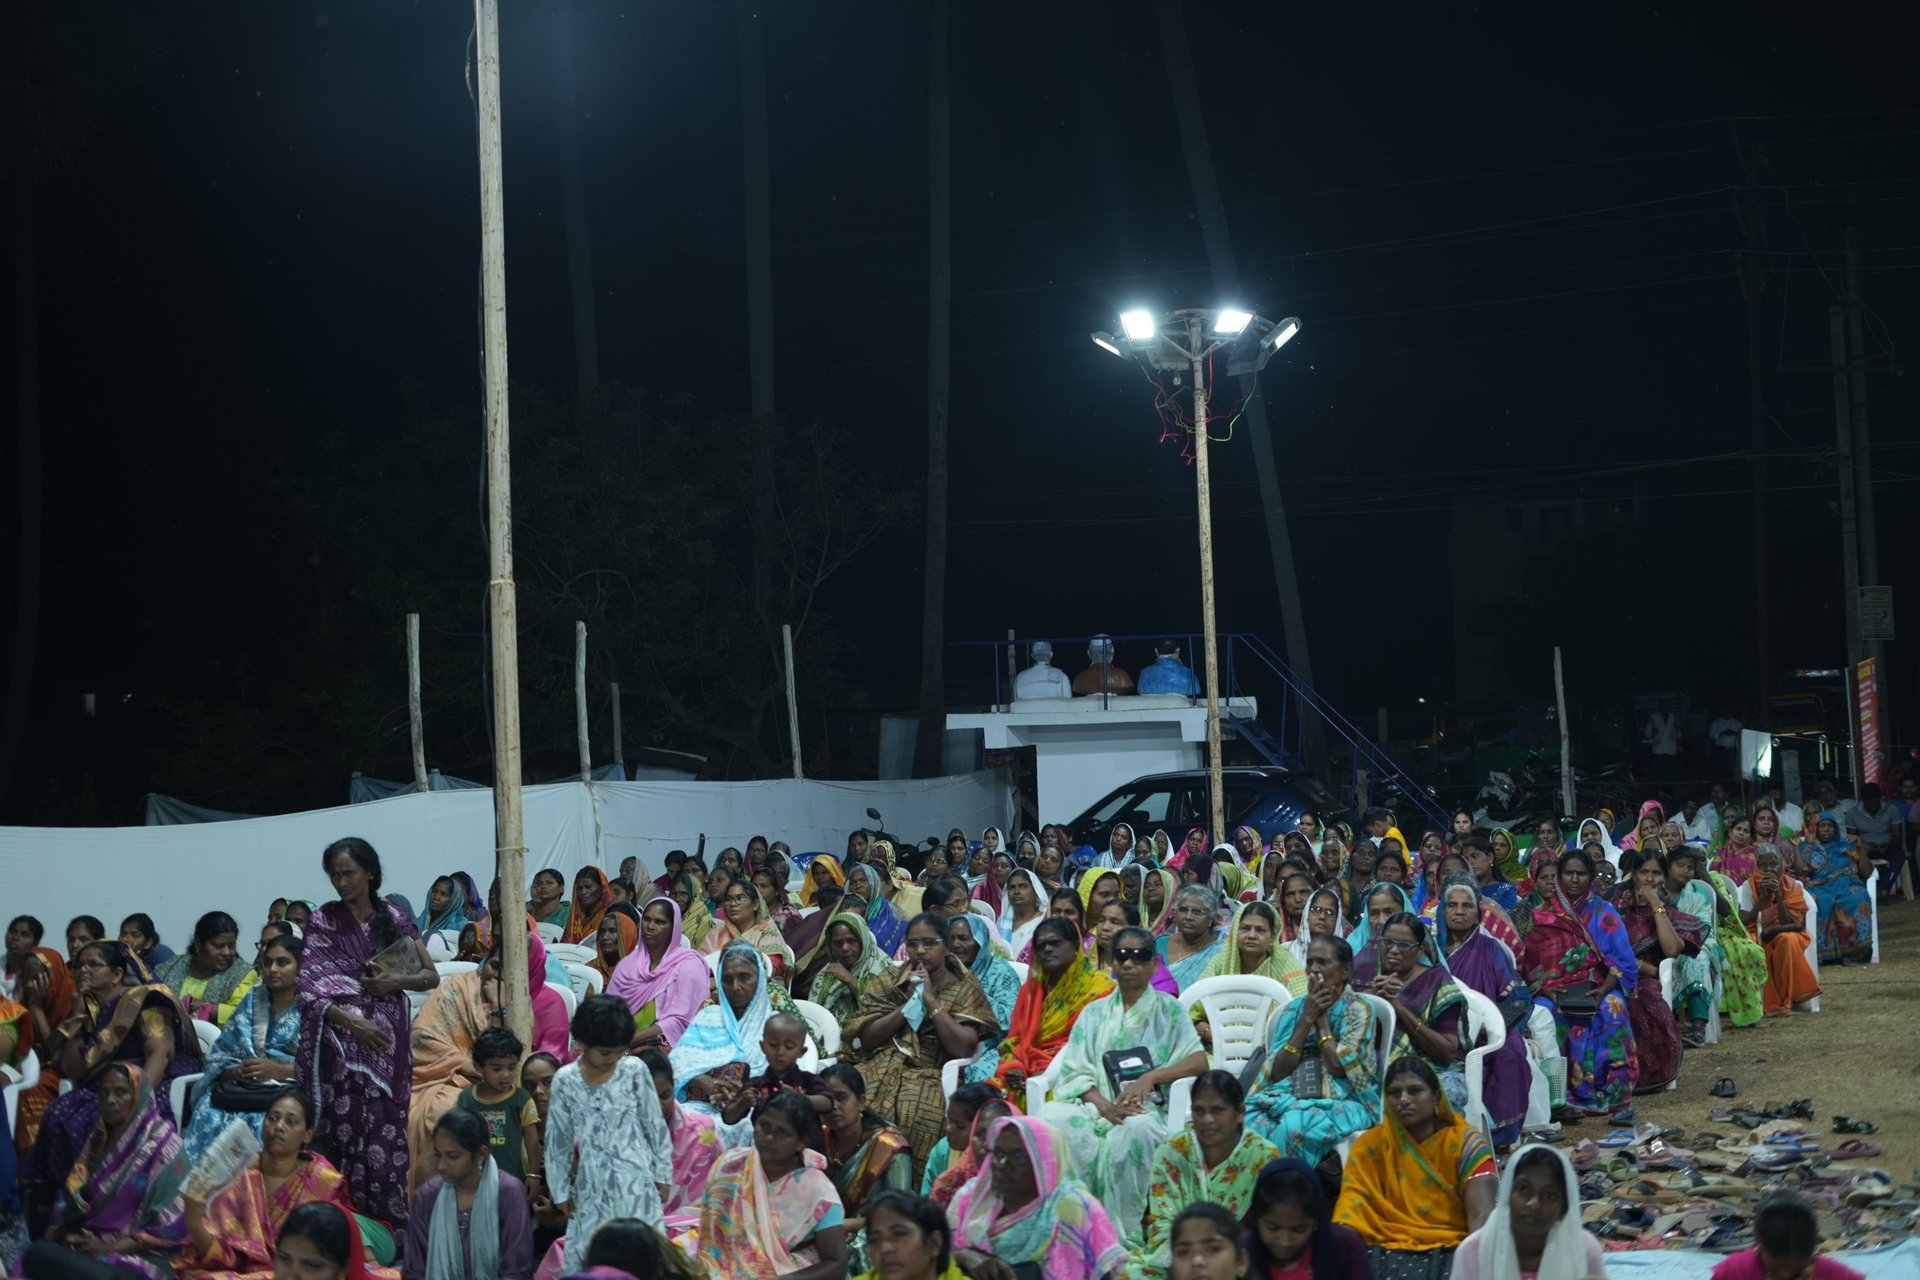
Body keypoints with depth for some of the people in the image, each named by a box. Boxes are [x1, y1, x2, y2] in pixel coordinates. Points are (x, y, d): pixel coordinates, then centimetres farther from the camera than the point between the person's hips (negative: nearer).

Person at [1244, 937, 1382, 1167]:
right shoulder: (1294, 1009, 18)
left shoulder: (1358, 1010, 5)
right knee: (1247, 1120, -31)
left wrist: (1322, 1018, 1)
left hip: (1341, 1103, -4)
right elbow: (1276, 1072, 5)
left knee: (1294, 1125, -38)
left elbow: (1338, 1066, -8)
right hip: (1288, 1095, 4)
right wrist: (1307, 1018, 0)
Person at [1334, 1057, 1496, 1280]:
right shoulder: (1370, 1145, 8)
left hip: (1451, 1251, -2)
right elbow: (1351, 1212, -1)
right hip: (1390, 1252, 2)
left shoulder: (1465, 1143, 1)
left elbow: (1481, 1217, -10)